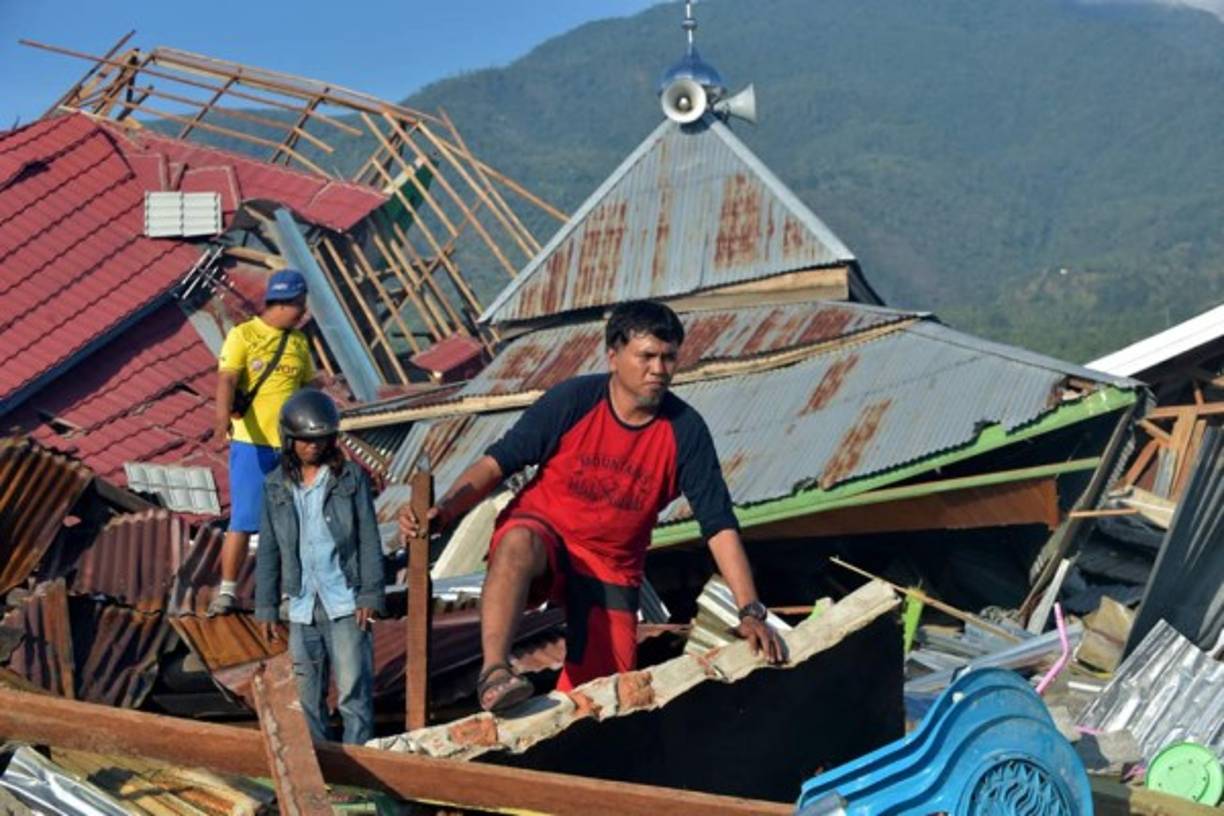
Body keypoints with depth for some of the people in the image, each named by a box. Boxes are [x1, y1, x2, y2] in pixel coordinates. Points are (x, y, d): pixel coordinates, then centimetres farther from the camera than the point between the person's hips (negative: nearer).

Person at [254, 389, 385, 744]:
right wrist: (265, 607, 7)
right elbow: (268, 550, 9)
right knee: (306, 691, 10)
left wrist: (370, 594, -8)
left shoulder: (350, 477, -3)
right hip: (302, 605, 3)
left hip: (344, 601, -3)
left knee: (352, 685, -2)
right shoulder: (276, 486, 5)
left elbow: (369, 539, -3)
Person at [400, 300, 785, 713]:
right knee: (517, 544, -39)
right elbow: (497, 463, -12)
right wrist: (443, 511, -29)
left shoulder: (684, 430, -10)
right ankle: (494, 672, -47)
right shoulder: (572, 400, -13)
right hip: (542, 530, -2)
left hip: (612, 569, 3)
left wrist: (750, 611, -18)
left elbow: (719, 525, -11)